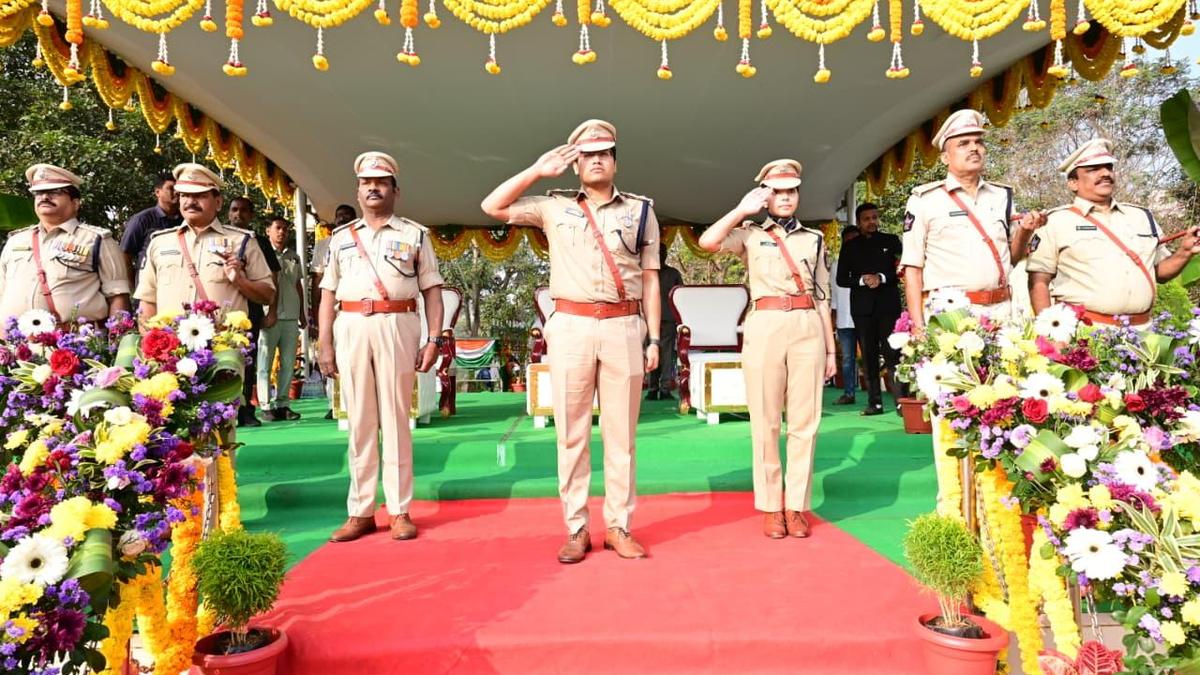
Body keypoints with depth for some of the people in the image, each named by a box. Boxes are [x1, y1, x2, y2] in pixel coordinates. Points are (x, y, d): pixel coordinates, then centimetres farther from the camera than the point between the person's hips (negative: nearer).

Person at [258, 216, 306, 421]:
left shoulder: (294, 257, 16)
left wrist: (302, 313, 19)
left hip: (291, 317, 5)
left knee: (289, 363, 6)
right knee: (265, 363, 0)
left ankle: (282, 403, 13)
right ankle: (266, 406, 5)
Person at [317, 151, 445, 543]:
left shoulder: (414, 235, 9)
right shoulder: (340, 237, 16)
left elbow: (431, 290, 6)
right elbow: (328, 293, 14)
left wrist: (434, 339, -3)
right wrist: (324, 345, 6)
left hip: (397, 327, -2)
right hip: (351, 328, 2)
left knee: (395, 419, 0)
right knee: (360, 421, 5)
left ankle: (399, 511, 7)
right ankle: (360, 511, 11)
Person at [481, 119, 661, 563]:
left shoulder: (641, 210, 12)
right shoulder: (554, 207, 10)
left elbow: (649, 279, 9)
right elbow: (492, 207, 5)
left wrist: (655, 337, 3)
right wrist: (538, 171, 3)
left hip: (624, 329, 1)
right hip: (570, 328, 0)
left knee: (621, 433, 4)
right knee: (571, 432, 2)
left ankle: (618, 526, 13)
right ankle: (576, 529, 11)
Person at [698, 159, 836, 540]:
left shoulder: (814, 239, 18)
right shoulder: (749, 235, 9)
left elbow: (822, 297, 16)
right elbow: (707, 241, -11)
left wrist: (831, 348, 12)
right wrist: (742, 210, -1)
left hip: (808, 329, 2)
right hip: (765, 328, -2)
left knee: (805, 421, 1)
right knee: (766, 421, 0)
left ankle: (796, 505, 9)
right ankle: (770, 506, 9)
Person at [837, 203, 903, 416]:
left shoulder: (891, 241, 11)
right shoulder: (850, 247, 13)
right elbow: (841, 279, 8)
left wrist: (881, 278, -11)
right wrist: (862, 280, -9)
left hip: (888, 304, -1)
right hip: (862, 307, 2)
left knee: (891, 353, -11)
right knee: (869, 356, 2)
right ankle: (875, 402, 4)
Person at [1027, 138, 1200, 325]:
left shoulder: (1142, 217, 15)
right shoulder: (1056, 221, 0)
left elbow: (1159, 271, 21)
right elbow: (1038, 281, -4)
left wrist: (1184, 252, 3)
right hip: (1083, 330, -5)